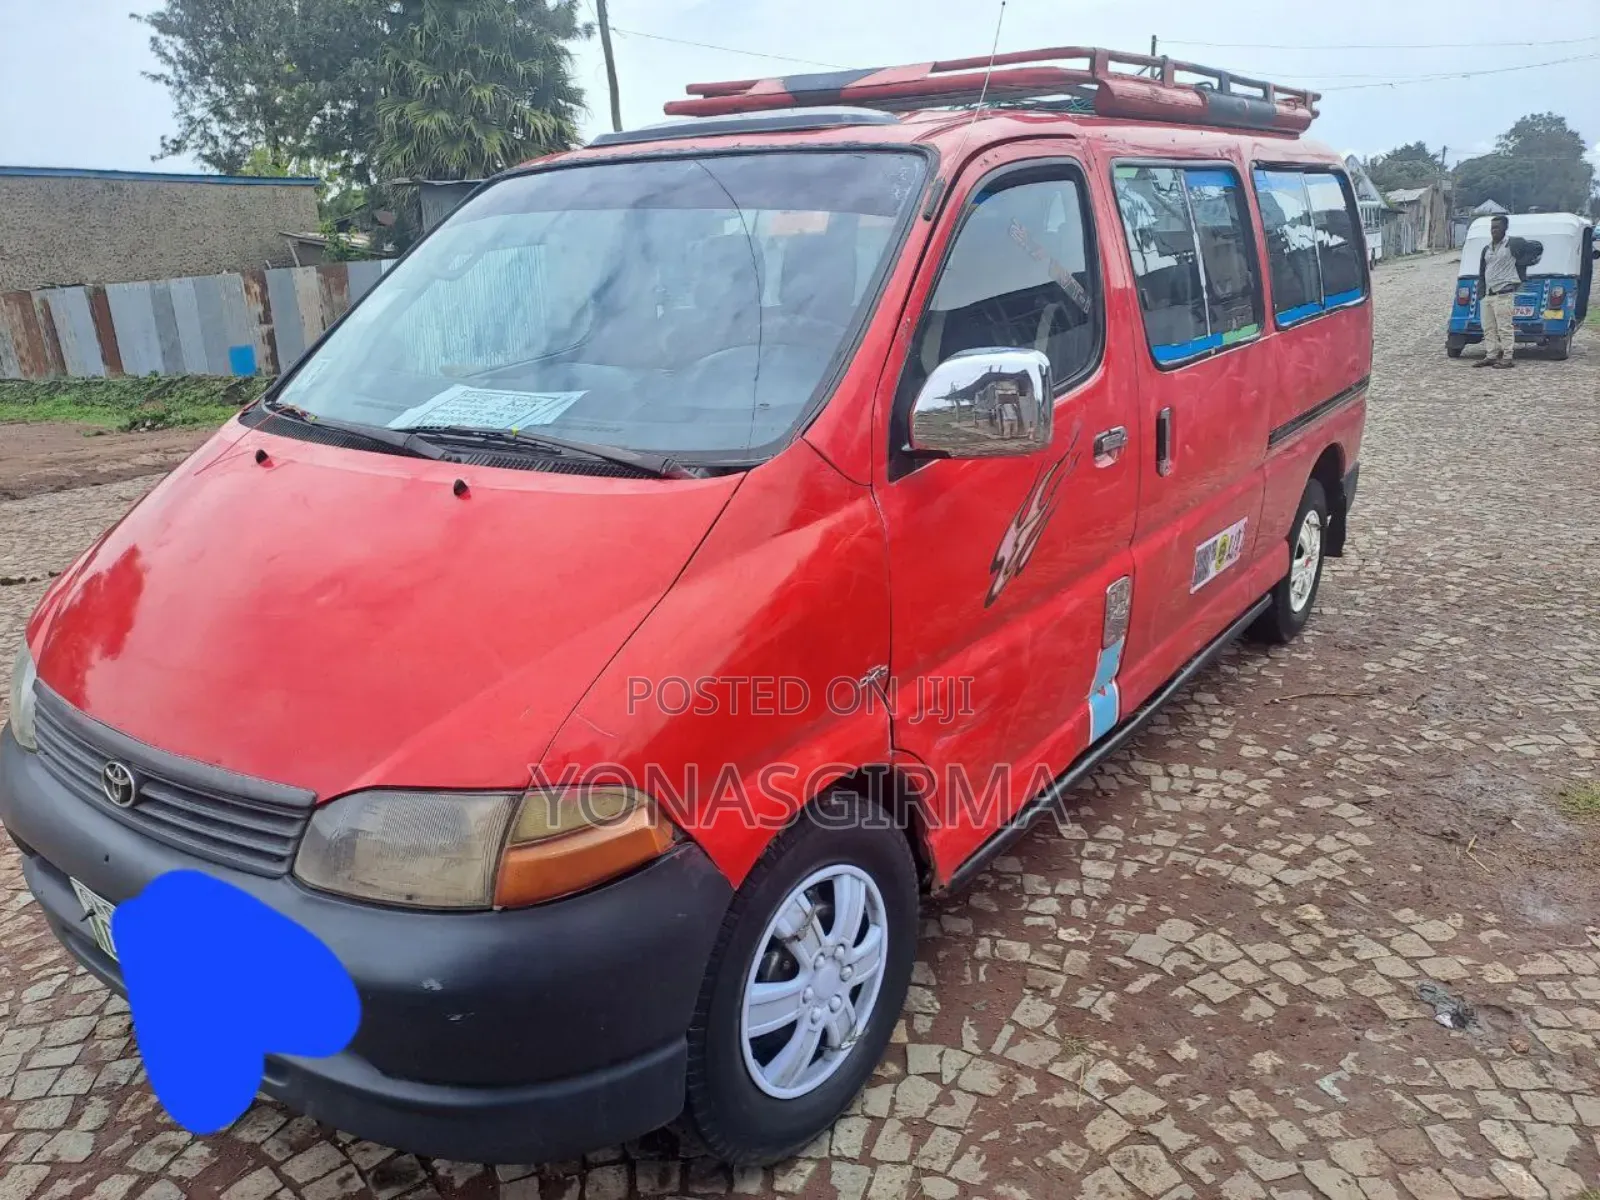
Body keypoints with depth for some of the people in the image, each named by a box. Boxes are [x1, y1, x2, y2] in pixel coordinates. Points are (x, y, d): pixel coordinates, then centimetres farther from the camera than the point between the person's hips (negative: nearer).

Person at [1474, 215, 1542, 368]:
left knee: (1505, 327, -8)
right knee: (1488, 328, 8)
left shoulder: (1514, 244, -2)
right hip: (1487, 295, 7)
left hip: (1504, 294, -7)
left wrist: (1521, 262, -1)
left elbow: (1537, 248, 2)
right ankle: (1491, 356, 14)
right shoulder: (1487, 249, 18)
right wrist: (1480, 295, 14)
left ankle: (1507, 358, -6)